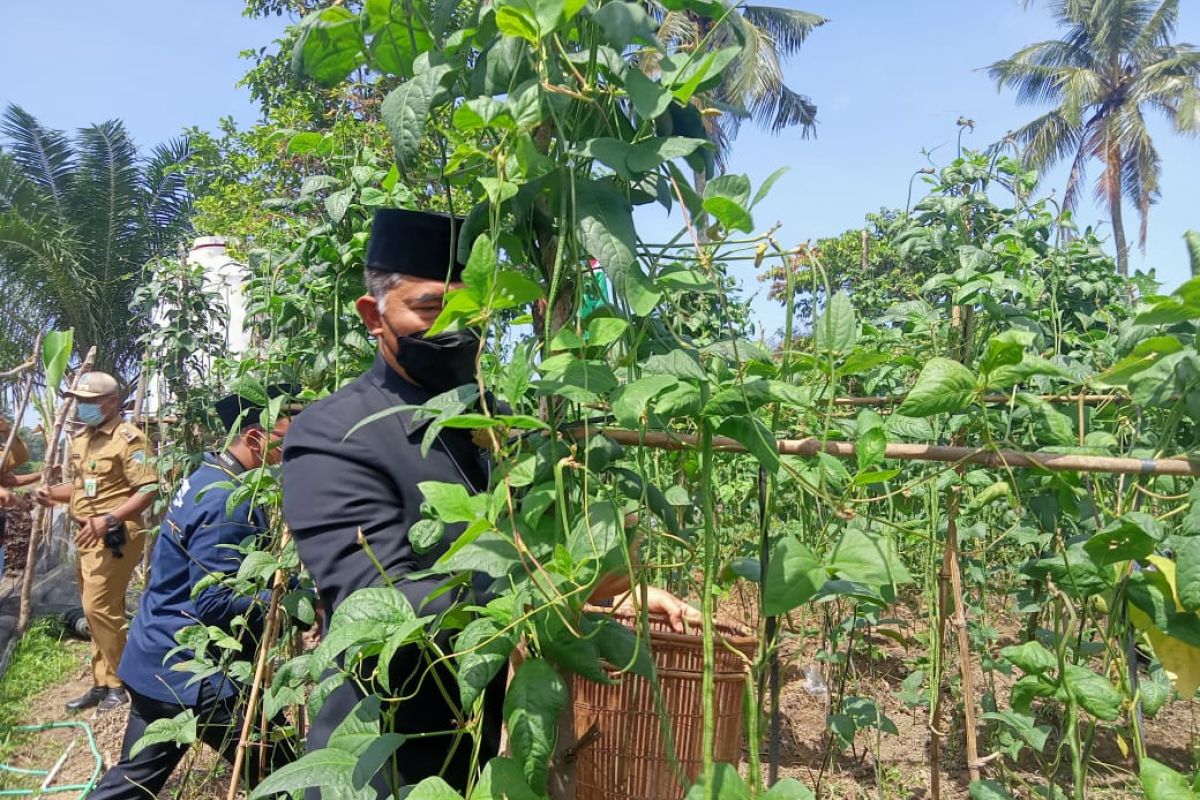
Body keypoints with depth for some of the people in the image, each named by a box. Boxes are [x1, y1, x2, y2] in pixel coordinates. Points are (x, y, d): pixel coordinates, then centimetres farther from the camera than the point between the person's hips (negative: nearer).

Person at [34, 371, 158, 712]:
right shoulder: (81, 440, 15)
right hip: (87, 536, 9)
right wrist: (53, 492, 6)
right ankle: (102, 683, 22)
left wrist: (107, 520, -25)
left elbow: (148, 490, -19)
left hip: (114, 537, -9)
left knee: (98, 608, -10)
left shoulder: (128, 438, -13)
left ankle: (120, 684, 4)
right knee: (99, 610, 13)